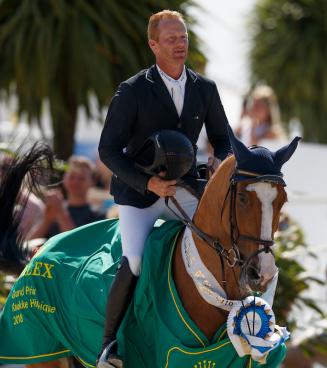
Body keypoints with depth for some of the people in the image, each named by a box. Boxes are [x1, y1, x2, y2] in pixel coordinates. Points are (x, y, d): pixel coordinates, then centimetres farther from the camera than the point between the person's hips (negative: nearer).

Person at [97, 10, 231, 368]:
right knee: (133, 262, -24)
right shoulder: (132, 91, -11)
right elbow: (108, 150, -12)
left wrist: (221, 160, -12)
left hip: (183, 187, 4)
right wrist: (148, 183, -24)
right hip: (137, 190, -4)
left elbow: (222, 138, 13)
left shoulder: (205, 89, 1)